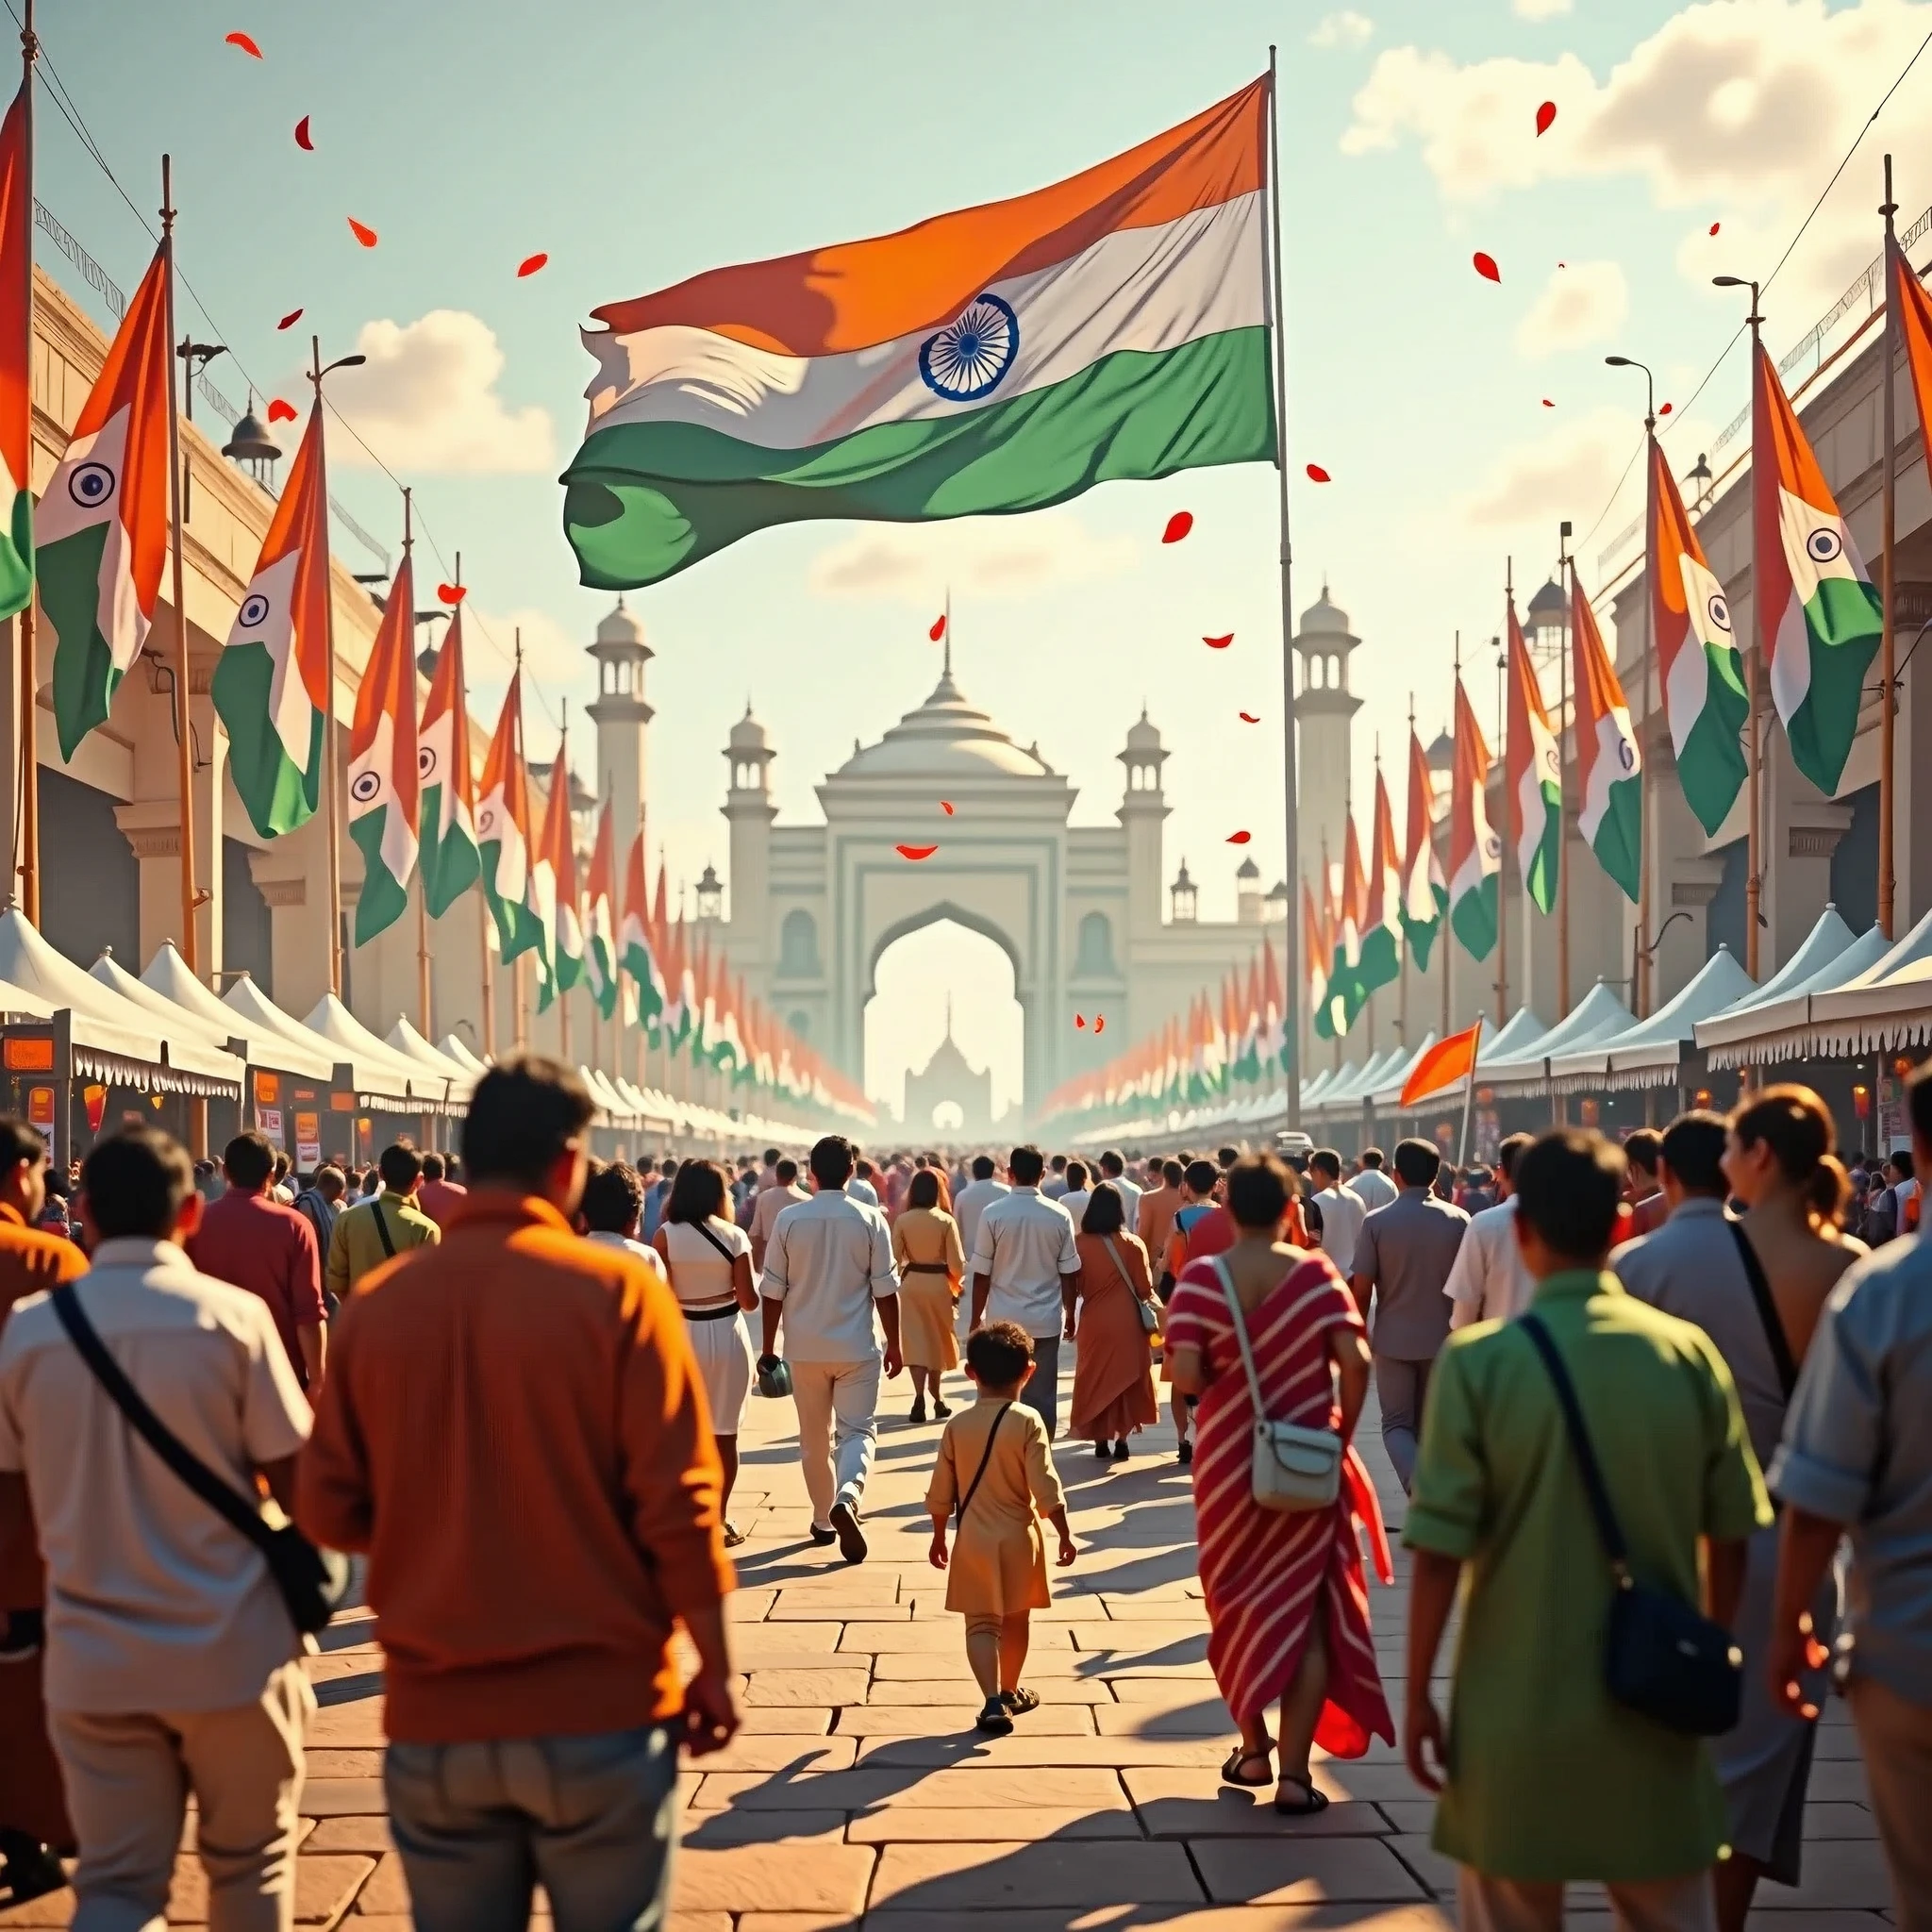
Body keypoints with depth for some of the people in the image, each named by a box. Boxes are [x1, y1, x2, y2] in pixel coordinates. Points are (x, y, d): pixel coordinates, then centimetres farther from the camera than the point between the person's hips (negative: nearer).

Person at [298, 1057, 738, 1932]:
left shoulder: (378, 1303, -2)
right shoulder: (617, 1290, -9)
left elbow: (329, 1511, 1)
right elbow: (678, 1505, -10)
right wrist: (714, 1668, 1)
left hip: (434, 1722, 3)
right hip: (599, 1708, -2)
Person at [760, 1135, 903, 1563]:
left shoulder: (789, 1219, -4)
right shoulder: (870, 1219, -7)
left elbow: (773, 1290, 0)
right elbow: (885, 1289, -4)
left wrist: (769, 1347, 9)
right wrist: (894, 1344, 6)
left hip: (806, 1346, 1)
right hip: (857, 1346, -1)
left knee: (814, 1437, 15)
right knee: (858, 1430, 2)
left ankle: (823, 1520, 22)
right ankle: (846, 1498, -23)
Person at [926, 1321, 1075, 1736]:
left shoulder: (957, 1425, -3)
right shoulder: (1027, 1422, -13)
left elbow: (941, 1494, 2)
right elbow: (1046, 1488, -15)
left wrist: (939, 1537, 15)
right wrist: (1065, 1533, -4)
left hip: (973, 1539, 1)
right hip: (1018, 1536, -1)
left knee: (981, 1623, 2)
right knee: (1016, 1620, 18)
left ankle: (993, 1701, -15)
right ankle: (1010, 1690, 34)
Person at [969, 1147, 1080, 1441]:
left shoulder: (993, 1214, -8)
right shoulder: (1059, 1216, -3)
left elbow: (981, 1274, -6)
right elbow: (1068, 1273, 1)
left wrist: (976, 1318, 4)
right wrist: (1069, 1313, 15)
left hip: (1003, 1319, -1)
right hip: (1046, 1320, 1)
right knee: (1042, 1395, 6)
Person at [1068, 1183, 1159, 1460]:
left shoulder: (1078, 1243, -6)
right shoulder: (1132, 1244, -8)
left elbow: (1071, 1288, 0)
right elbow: (1145, 1289, -5)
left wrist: (1071, 1319, 15)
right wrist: (1154, 1304, 15)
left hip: (1093, 1322, 1)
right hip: (1127, 1323, -1)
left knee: (1095, 1378, 13)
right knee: (1125, 1378, 11)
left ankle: (1100, 1440, 14)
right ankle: (1121, 1440, 9)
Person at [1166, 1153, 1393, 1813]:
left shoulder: (1201, 1279, -9)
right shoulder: (1315, 1273, -8)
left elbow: (1187, 1373, -20)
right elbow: (1355, 1361, -17)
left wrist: (1223, 1379, 2)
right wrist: (1343, 1434, -4)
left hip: (1230, 1465, 1)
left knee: (1240, 1606, 20)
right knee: (1306, 1612, 9)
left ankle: (1252, 1748, 29)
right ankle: (1294, 1772, 5)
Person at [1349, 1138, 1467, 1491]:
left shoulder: (1377, 1222, -9)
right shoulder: (1458, 1221, -5)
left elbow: (1361, 1287, -9)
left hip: (1393, 1339, -2)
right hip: (1442, 1339, 2)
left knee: (1397, 1423, 5)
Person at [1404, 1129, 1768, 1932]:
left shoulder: (1479, 1361, -13)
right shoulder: (1689, 1352, -6)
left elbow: (1439, 1550, -13)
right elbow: (1731, 1534, 1)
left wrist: (1417, 1693, -2)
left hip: (1517, 1709, -2)